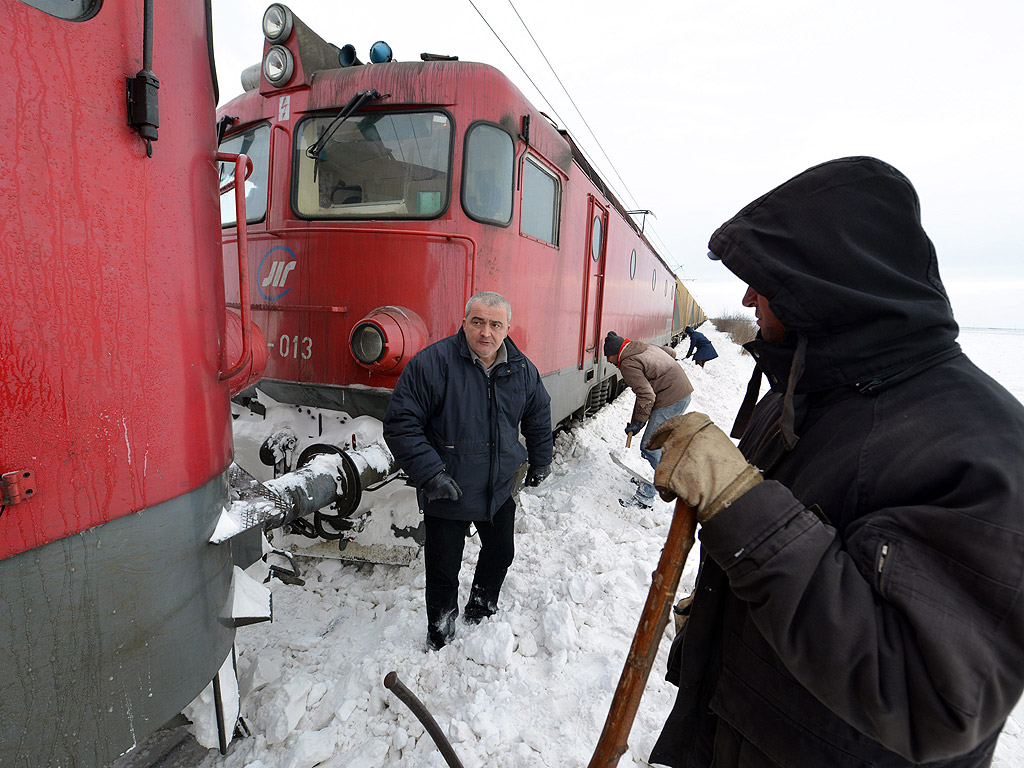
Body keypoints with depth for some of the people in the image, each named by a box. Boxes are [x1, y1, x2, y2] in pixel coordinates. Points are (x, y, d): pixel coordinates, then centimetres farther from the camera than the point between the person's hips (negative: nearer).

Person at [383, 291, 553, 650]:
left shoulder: (522, 370, -2)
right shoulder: (432, 362, -19)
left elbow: (539, 416, 15)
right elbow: (400, 422, -20)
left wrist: (540, 462, 20)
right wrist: (429, 473, -26)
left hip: (500, 490, 5)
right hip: (447, 493, -4)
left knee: (500, 554, 22)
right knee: (443, 570, 10)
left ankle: (480, 615, 51)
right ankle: (440, 640, 38)